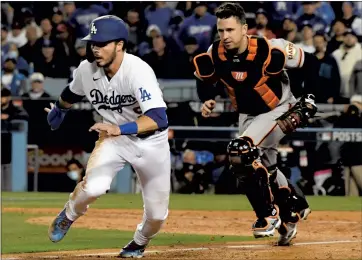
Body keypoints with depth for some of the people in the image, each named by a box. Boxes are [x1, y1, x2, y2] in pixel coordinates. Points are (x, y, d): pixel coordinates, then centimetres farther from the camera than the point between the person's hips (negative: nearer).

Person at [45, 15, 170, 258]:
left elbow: (158, 119, -42)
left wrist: (119, 129, -54)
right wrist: (58, 110, 29)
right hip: (113, 138, 2)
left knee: (157, 213, 3)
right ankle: (68, 217, 7)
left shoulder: (138, 71, -31)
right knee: (93, 186, -26)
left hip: (151, 142, -2)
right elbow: (72, 94, 11)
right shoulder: (87, 69, -15)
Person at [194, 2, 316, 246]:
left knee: (240, 151, -27)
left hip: (279, 110, -6)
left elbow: (311, 62, -18)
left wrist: (309, 99, -19)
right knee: (265, 170, 19)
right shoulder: (215, 55, -18)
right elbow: (204, 79, 3)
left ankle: (268, 214, -15)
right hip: (247, 115, 6)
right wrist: (207, 100, -17)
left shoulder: (269, 51, -31)